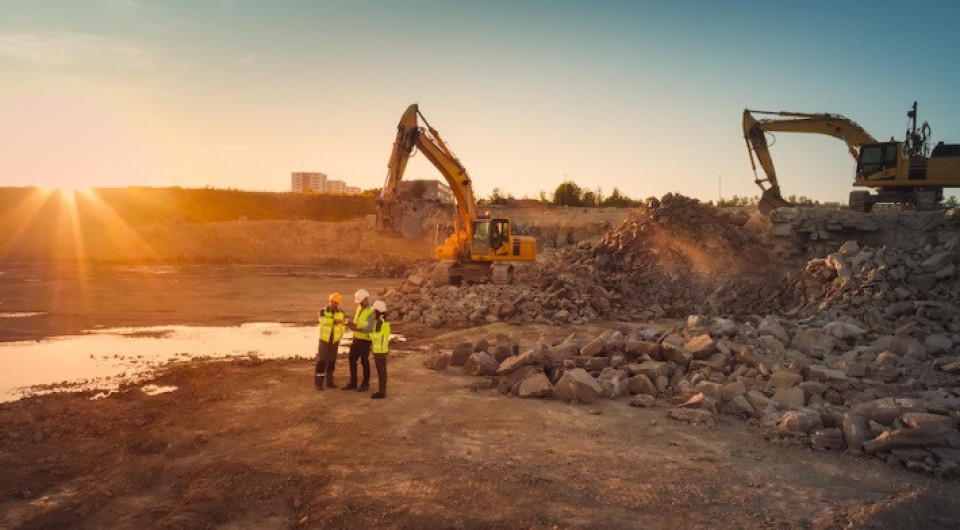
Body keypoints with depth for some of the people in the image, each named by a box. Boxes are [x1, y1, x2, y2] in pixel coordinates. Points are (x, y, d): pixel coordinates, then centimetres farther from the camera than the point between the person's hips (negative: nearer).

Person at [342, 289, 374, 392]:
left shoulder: (371, 311, -17)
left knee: (364, 362, 4)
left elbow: (369, 328, -22)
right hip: (356, 339, 8)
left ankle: (365, 384, 18)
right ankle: (353, 383, 21)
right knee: (352, 360, 10)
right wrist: (352, 324, -6)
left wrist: (356, 329, -27)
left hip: (365, 340, -8)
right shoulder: (359, 308, 9)